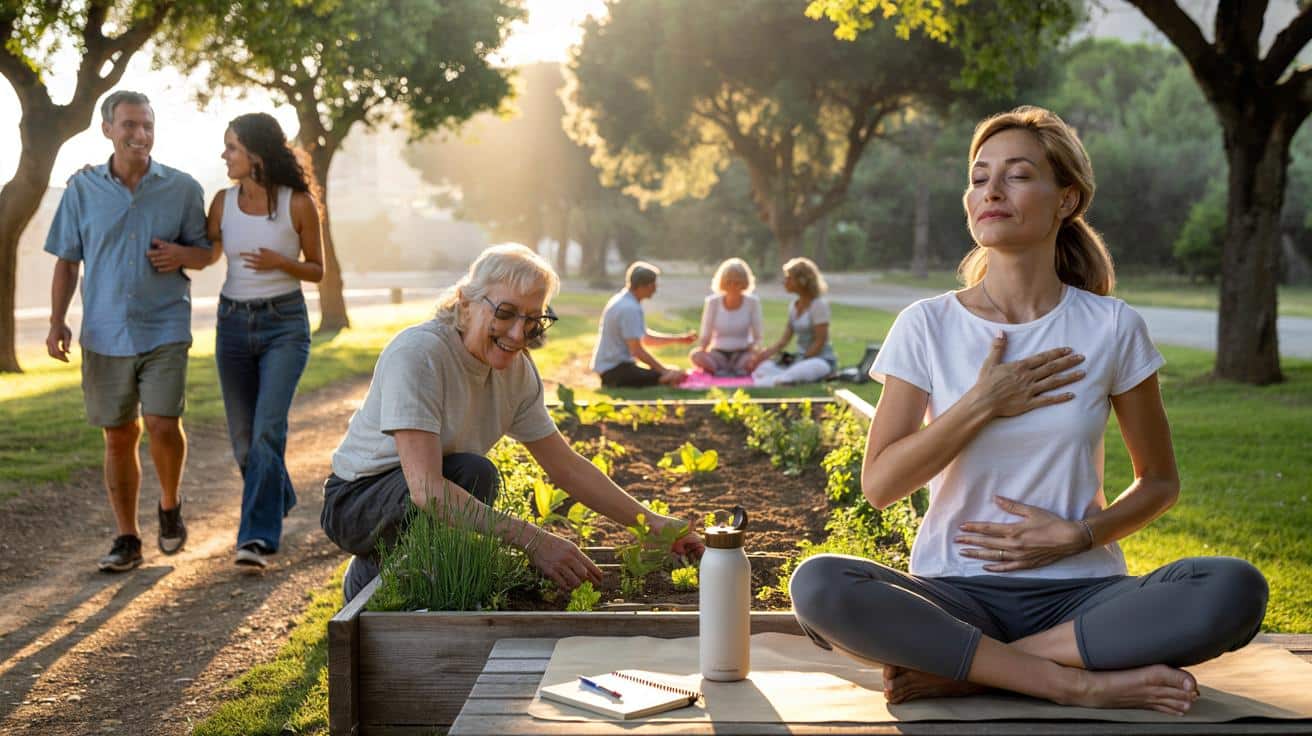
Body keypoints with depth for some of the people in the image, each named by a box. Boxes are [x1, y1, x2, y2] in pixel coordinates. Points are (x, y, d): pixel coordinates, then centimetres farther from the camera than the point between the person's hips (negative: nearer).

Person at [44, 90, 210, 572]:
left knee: (163, 425, -13)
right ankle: (127, 539, 18)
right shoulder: (82, 189, 5)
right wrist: (57, 321, -3)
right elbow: (66, 261, 8)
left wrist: (182, 254, -13)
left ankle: (170, 505, 17)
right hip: (105, 334, 2)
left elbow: (205, 253, 10)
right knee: (118, 437, 7)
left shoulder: (182, 188, 3)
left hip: (165, 331, -1)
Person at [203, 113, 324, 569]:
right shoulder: (223, 202, 3)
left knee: (267, 431, -16)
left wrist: (280, 262, -16)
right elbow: (206, 255, 17)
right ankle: (279, 501, 37)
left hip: (284, 323, -4)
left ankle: (257, 537, -15)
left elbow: (317, 270, 1)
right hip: (233, 322, 4)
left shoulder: (298, 202, -6)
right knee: (243, 435, 9)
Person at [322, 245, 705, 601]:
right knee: (474, 473, -31)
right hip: (357, 502, -7)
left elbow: (566, 466, 2)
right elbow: (426, 488, -37)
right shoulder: (417, 354, -28)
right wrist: (532, 539, -42)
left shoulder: (517, 370, -5)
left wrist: (652, 523, -6)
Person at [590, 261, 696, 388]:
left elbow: (645, 338, 21)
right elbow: (636, 350, -22)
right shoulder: (629, 308, -19)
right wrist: (665, 371, -19)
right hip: (615, 370, -10)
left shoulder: (624, 300, 12)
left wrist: (679, 339, 16)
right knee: (673, 378, -23)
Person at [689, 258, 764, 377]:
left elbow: (757, 337, 0)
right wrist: (702, 348, -23)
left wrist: (754, 347, -22)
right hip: (718, 353, 1)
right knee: (695, 355, -32)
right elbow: (705, 337, -1)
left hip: (742, 353, 0)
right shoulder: (713, 302, -1)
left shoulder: (752, 302, -2)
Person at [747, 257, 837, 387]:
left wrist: (801, 360, -16)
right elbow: (783, 342, 9)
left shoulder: (819, 304, -9)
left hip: (822, 360, -7)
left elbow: (820, 342, -13)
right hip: (801, 359, 7)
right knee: (764, 367, -19)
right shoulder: (794, 306, 13)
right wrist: (760, 356, -5)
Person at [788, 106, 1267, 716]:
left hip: (1079, 589, 1)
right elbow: (880, 484, -4)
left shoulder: (1112, 328, 2)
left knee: (1235, 590, -28)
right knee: (818, 585, -30)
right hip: (955, 590, 0)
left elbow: (1159, 481, 10)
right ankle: (1081, 683, -24)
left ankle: (958, 670, -21)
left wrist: (1077, 535, -8)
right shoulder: (927, 326, 1)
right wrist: (982, 404, -12)